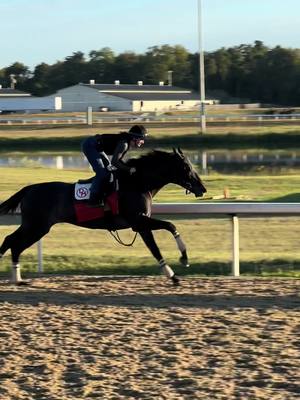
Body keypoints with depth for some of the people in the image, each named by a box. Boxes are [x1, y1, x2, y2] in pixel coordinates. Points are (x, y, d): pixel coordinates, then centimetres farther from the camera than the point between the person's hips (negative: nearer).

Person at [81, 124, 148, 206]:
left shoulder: (127, 143, 3)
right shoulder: (124, 143, -24)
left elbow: (119, 159, 10)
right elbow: (114, 161, -27)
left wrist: (129, 168, -3)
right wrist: (128, 169, -20)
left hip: (96, 147, 10)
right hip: (89, 145, -10)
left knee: (109, 168, 15)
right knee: (101, 172, -13)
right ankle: (92, 200, -8)